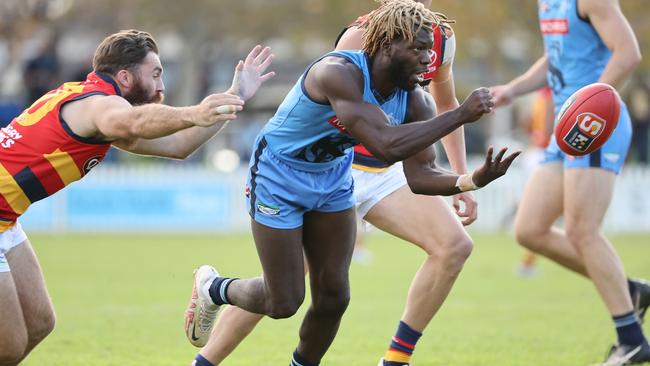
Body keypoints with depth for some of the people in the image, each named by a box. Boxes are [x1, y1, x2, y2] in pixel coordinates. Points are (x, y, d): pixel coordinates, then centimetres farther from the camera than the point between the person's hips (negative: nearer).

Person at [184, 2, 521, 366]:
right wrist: (460, 115, -46)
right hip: (279, 177, -6)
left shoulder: (414, 100, -15)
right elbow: (386, 146, -48)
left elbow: (420, 176, -13)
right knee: (283, 303, -2)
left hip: (333, 179, 7)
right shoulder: (339, 73, -37)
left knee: (334, 297, 4)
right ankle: (213, 288, 28)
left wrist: (473, 180, -33)